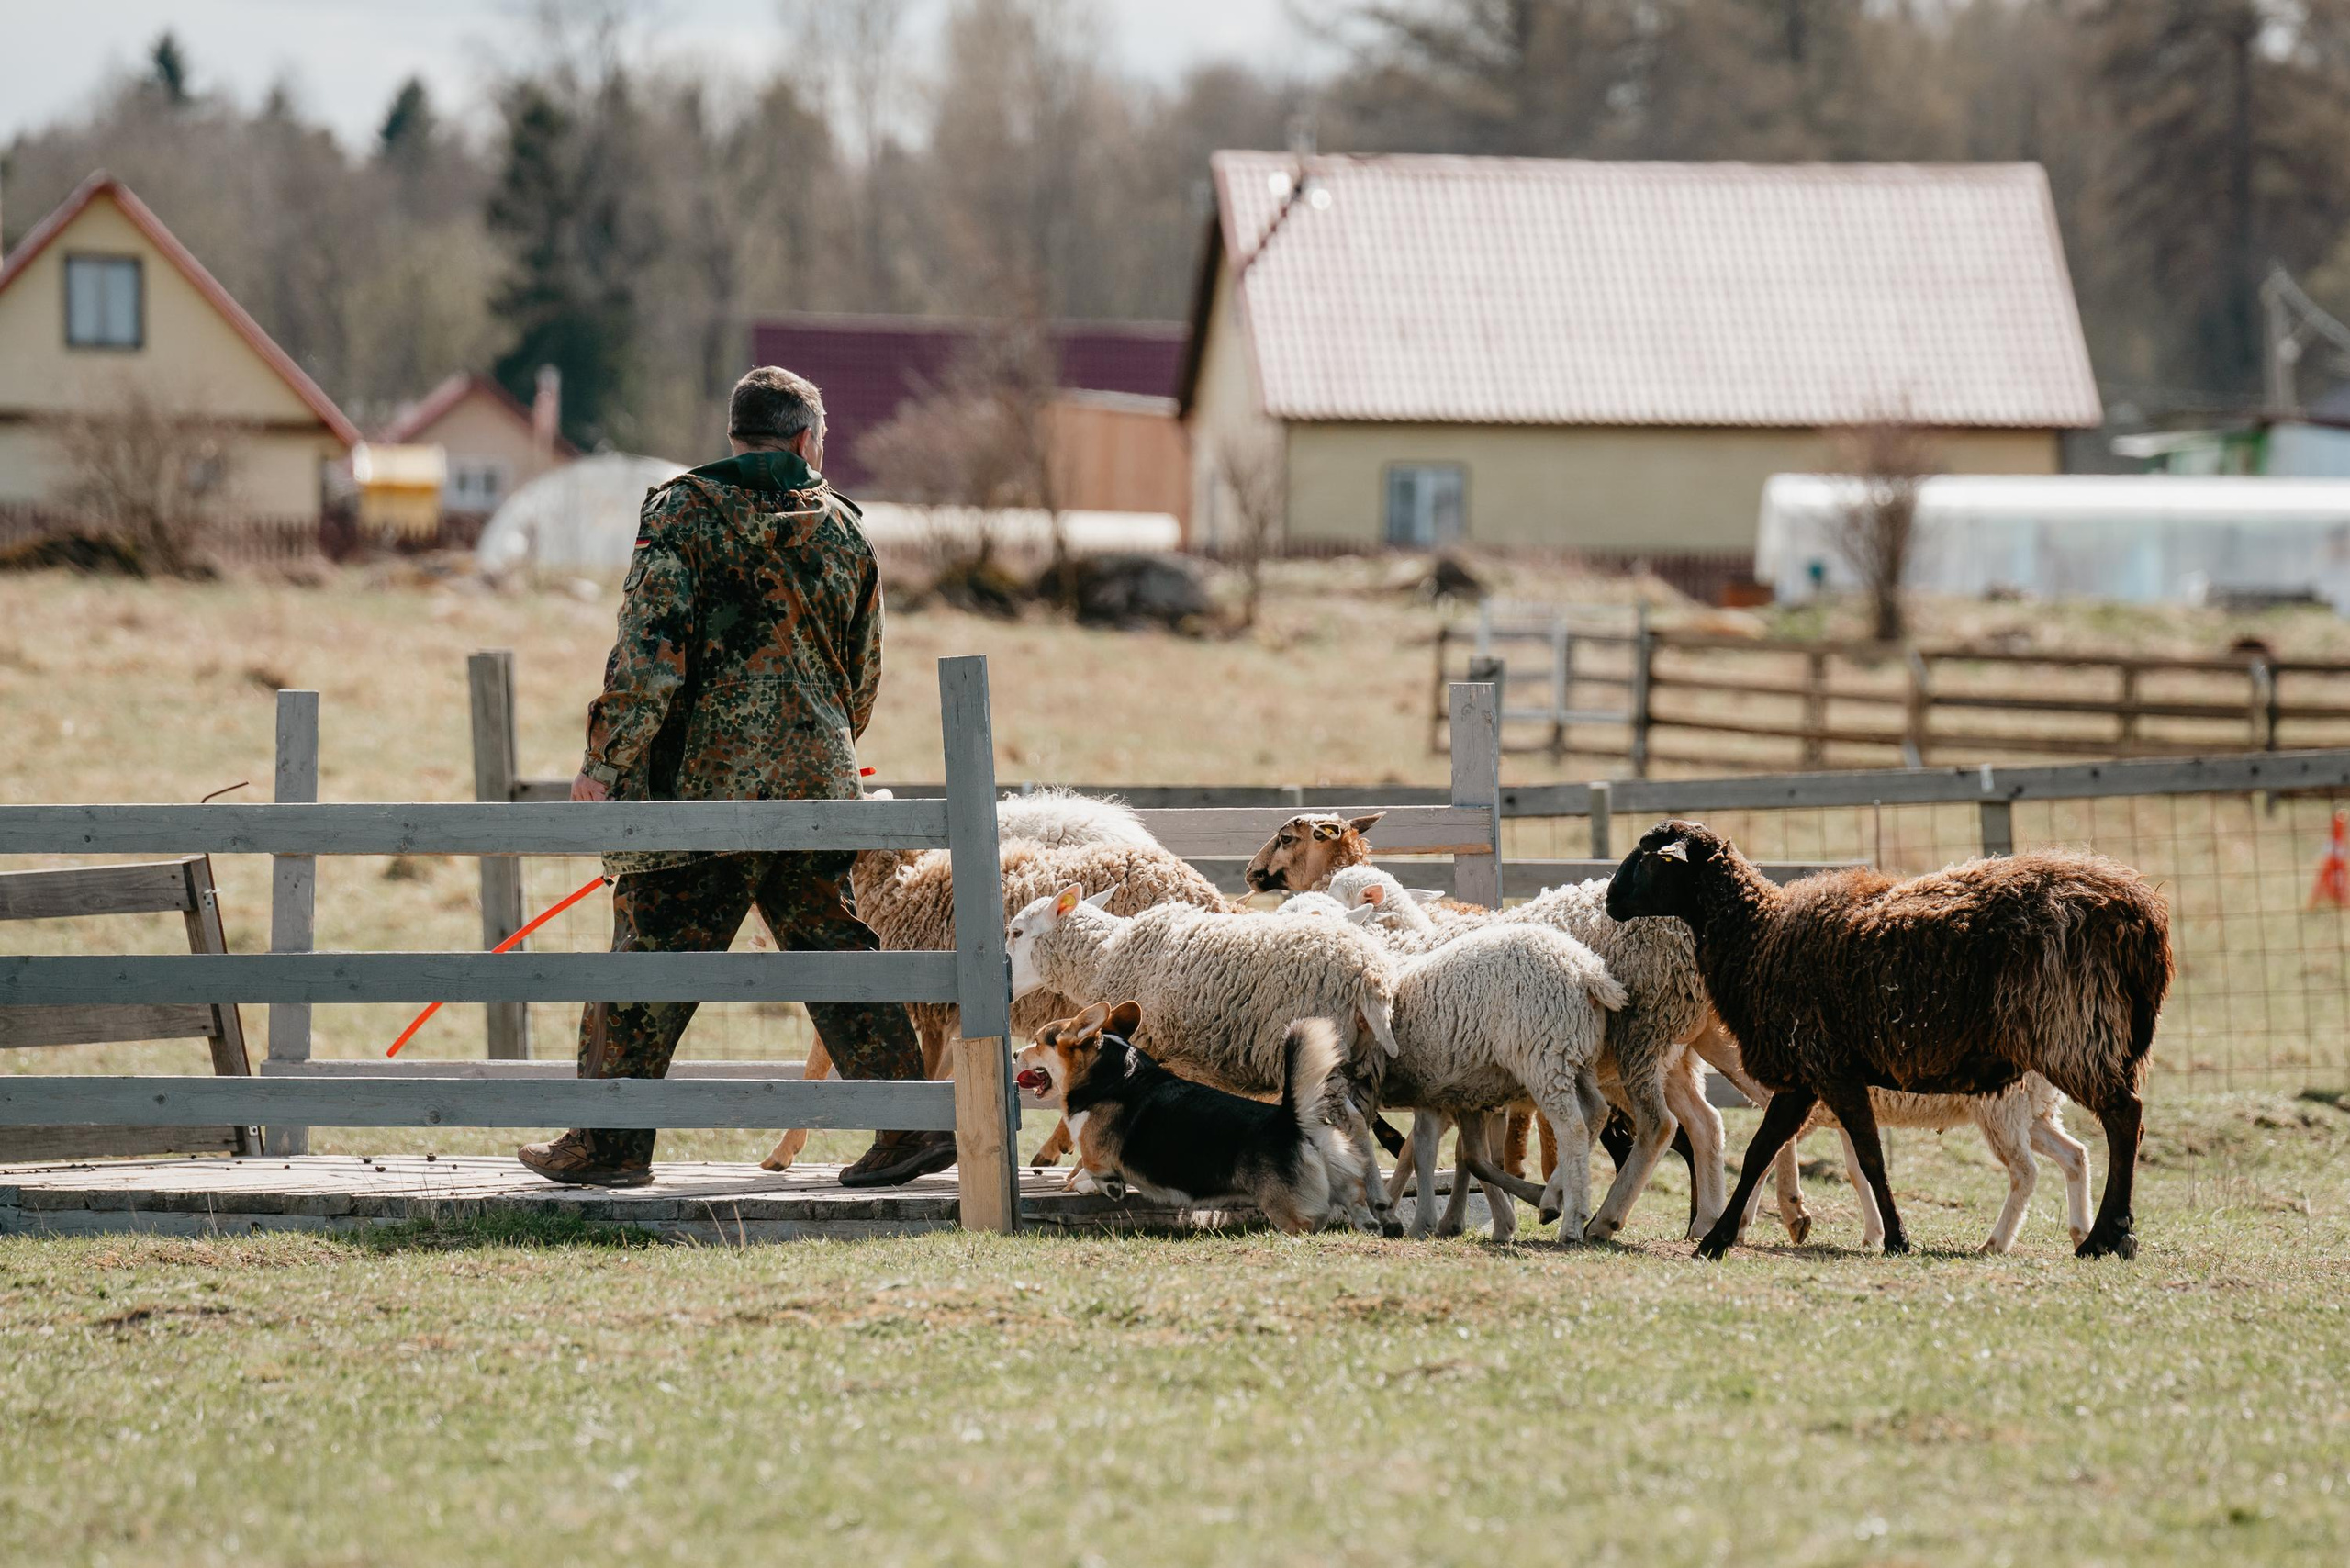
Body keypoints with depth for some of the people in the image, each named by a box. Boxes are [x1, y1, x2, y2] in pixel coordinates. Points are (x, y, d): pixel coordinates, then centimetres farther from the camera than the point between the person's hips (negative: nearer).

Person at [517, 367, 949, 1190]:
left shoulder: (683, 513, -3)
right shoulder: (840, 529, 10)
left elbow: (647, 652, -13)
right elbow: (863, 681, 18)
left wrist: (606, 761, -9)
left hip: (703, 780, -4)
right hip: (815, 782, 4)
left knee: (651, 957, 2)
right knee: (837, 956, 10)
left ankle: (609, 1142, 5)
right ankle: (911, 1128, 6)